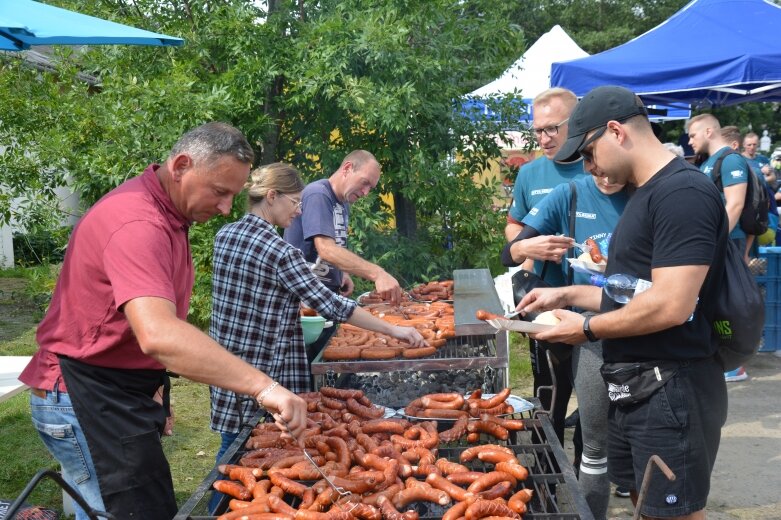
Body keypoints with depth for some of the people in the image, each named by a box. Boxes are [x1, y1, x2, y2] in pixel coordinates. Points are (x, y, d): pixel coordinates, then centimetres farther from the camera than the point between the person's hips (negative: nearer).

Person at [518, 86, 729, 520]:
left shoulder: (683, 192, -19)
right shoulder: (646, 193, 14)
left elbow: (670, 305, -26)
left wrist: (588, 328, -14)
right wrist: (568, 294, 13)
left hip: (671, 390, -10)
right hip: (634, 386, 10)